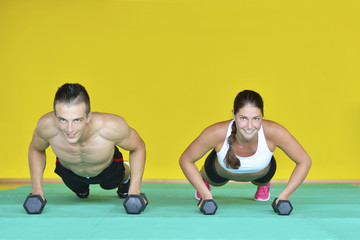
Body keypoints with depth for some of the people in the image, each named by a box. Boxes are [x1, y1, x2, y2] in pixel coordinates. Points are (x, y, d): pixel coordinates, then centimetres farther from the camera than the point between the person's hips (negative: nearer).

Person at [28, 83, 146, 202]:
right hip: (69, 172, 1)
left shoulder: (112, 126, -45)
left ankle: (126, 176, 62)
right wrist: (37, 190, -18)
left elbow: (139, 147, -23)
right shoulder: (46, 125, -41)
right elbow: (35, 149, -14)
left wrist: (134, 192, -24)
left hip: (108, 169, 0)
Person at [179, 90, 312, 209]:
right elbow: (185, 160, -27)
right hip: (221, 171, 0)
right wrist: (205, 194, -31)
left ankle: (263, 184, 62)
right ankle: (205, 181, 62)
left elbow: (304, 161, -27)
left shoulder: (273, 132, -43)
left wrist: (284, 196, -33)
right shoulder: (216, 133, -44)